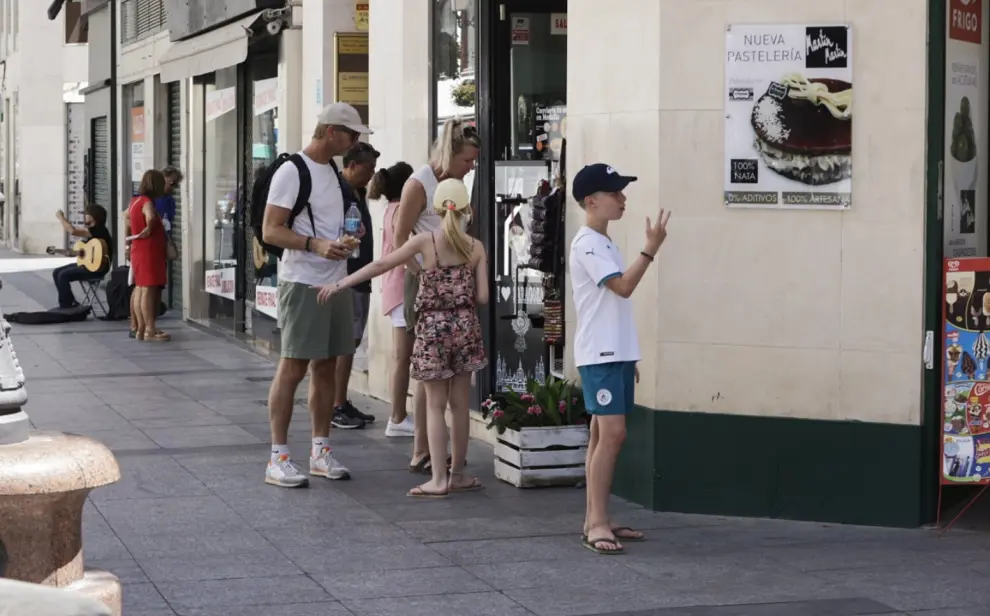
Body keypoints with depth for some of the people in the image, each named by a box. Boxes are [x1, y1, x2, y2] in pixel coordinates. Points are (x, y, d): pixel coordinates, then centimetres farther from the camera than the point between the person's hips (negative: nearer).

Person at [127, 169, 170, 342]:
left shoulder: (135, 200, 12)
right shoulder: (147, 202, -17)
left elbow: (127, 216, 29)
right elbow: (151, 217, -37)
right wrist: (149, 229, -18)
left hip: (138, 251, 10)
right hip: (149, 251, -10)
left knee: (140, 289, 12)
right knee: (149, 290, -10)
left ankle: (141, 328, 16)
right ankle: (150, 330, -11)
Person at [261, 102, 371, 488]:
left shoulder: (334, 171, 16)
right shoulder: (292, 172, -10)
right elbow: (271, 231, -15)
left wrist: (346, 239, 7)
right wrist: (316, 245, -26)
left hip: (335, 282, 8)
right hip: (302, 282, -8)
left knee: (326, 367, 10)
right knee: (293, 367, -7)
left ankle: (321, 451, 18)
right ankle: (278, 458, -3)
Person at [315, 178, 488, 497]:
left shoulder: (425, 241, -7)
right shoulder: (476, 247, -1)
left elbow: (381, 265, -7)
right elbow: (482, 296, -3)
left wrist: (340, 284, -2)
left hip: (433, 328, -2)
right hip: (465, 325, 2)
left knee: (435, 405, 2)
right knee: (459, 403, 11)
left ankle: (438, 479, -3)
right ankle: (457, 474, 19)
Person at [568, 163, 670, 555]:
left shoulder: (604, 243, 18)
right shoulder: (587, 243, -12)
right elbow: (623, 286, -22)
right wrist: (651, 248, -22)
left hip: (616, 353, 10)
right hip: (599, 355, -10)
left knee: (604, 435, 9)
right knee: (611, 433, -14)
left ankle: (595, 520, 13)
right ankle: (597, 522, -14)